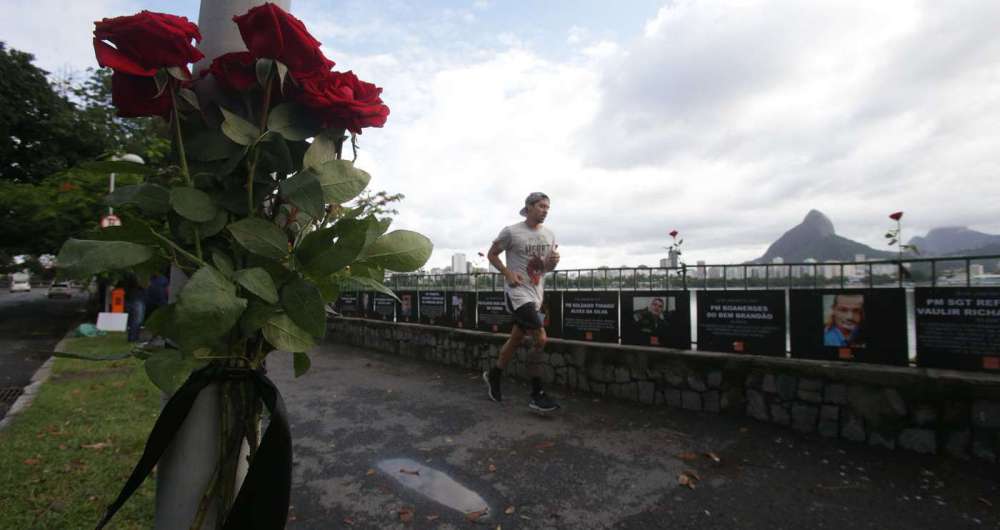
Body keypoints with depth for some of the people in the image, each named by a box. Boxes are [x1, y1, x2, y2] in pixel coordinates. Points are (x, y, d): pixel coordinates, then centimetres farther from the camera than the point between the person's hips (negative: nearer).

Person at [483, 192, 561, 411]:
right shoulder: (511, 232, -10)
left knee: (517, 339, 16)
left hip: (536, 294, 7)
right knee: (541, 339, -14)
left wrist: (553, 262, -9)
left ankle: (493, 375, 38)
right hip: (518, 293, -7)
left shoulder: (549, 235, 7)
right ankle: (537, 395, -2)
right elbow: (492, 254, -1)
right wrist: (508, 273, -16)